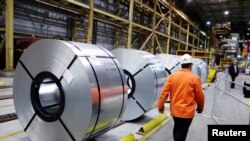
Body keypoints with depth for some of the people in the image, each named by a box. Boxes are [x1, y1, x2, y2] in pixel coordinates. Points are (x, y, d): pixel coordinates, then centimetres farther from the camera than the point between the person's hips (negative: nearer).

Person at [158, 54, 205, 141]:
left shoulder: (172, 76, -3)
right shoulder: (195, 78, -10)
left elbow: (164, 92, -5)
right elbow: (200, 96, -3)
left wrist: (160, 106, 5)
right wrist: (200, 108, 14)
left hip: (174, 110, 4)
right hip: (187, 112, -4)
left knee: (177, 129, 26)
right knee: (181, 133, 7)